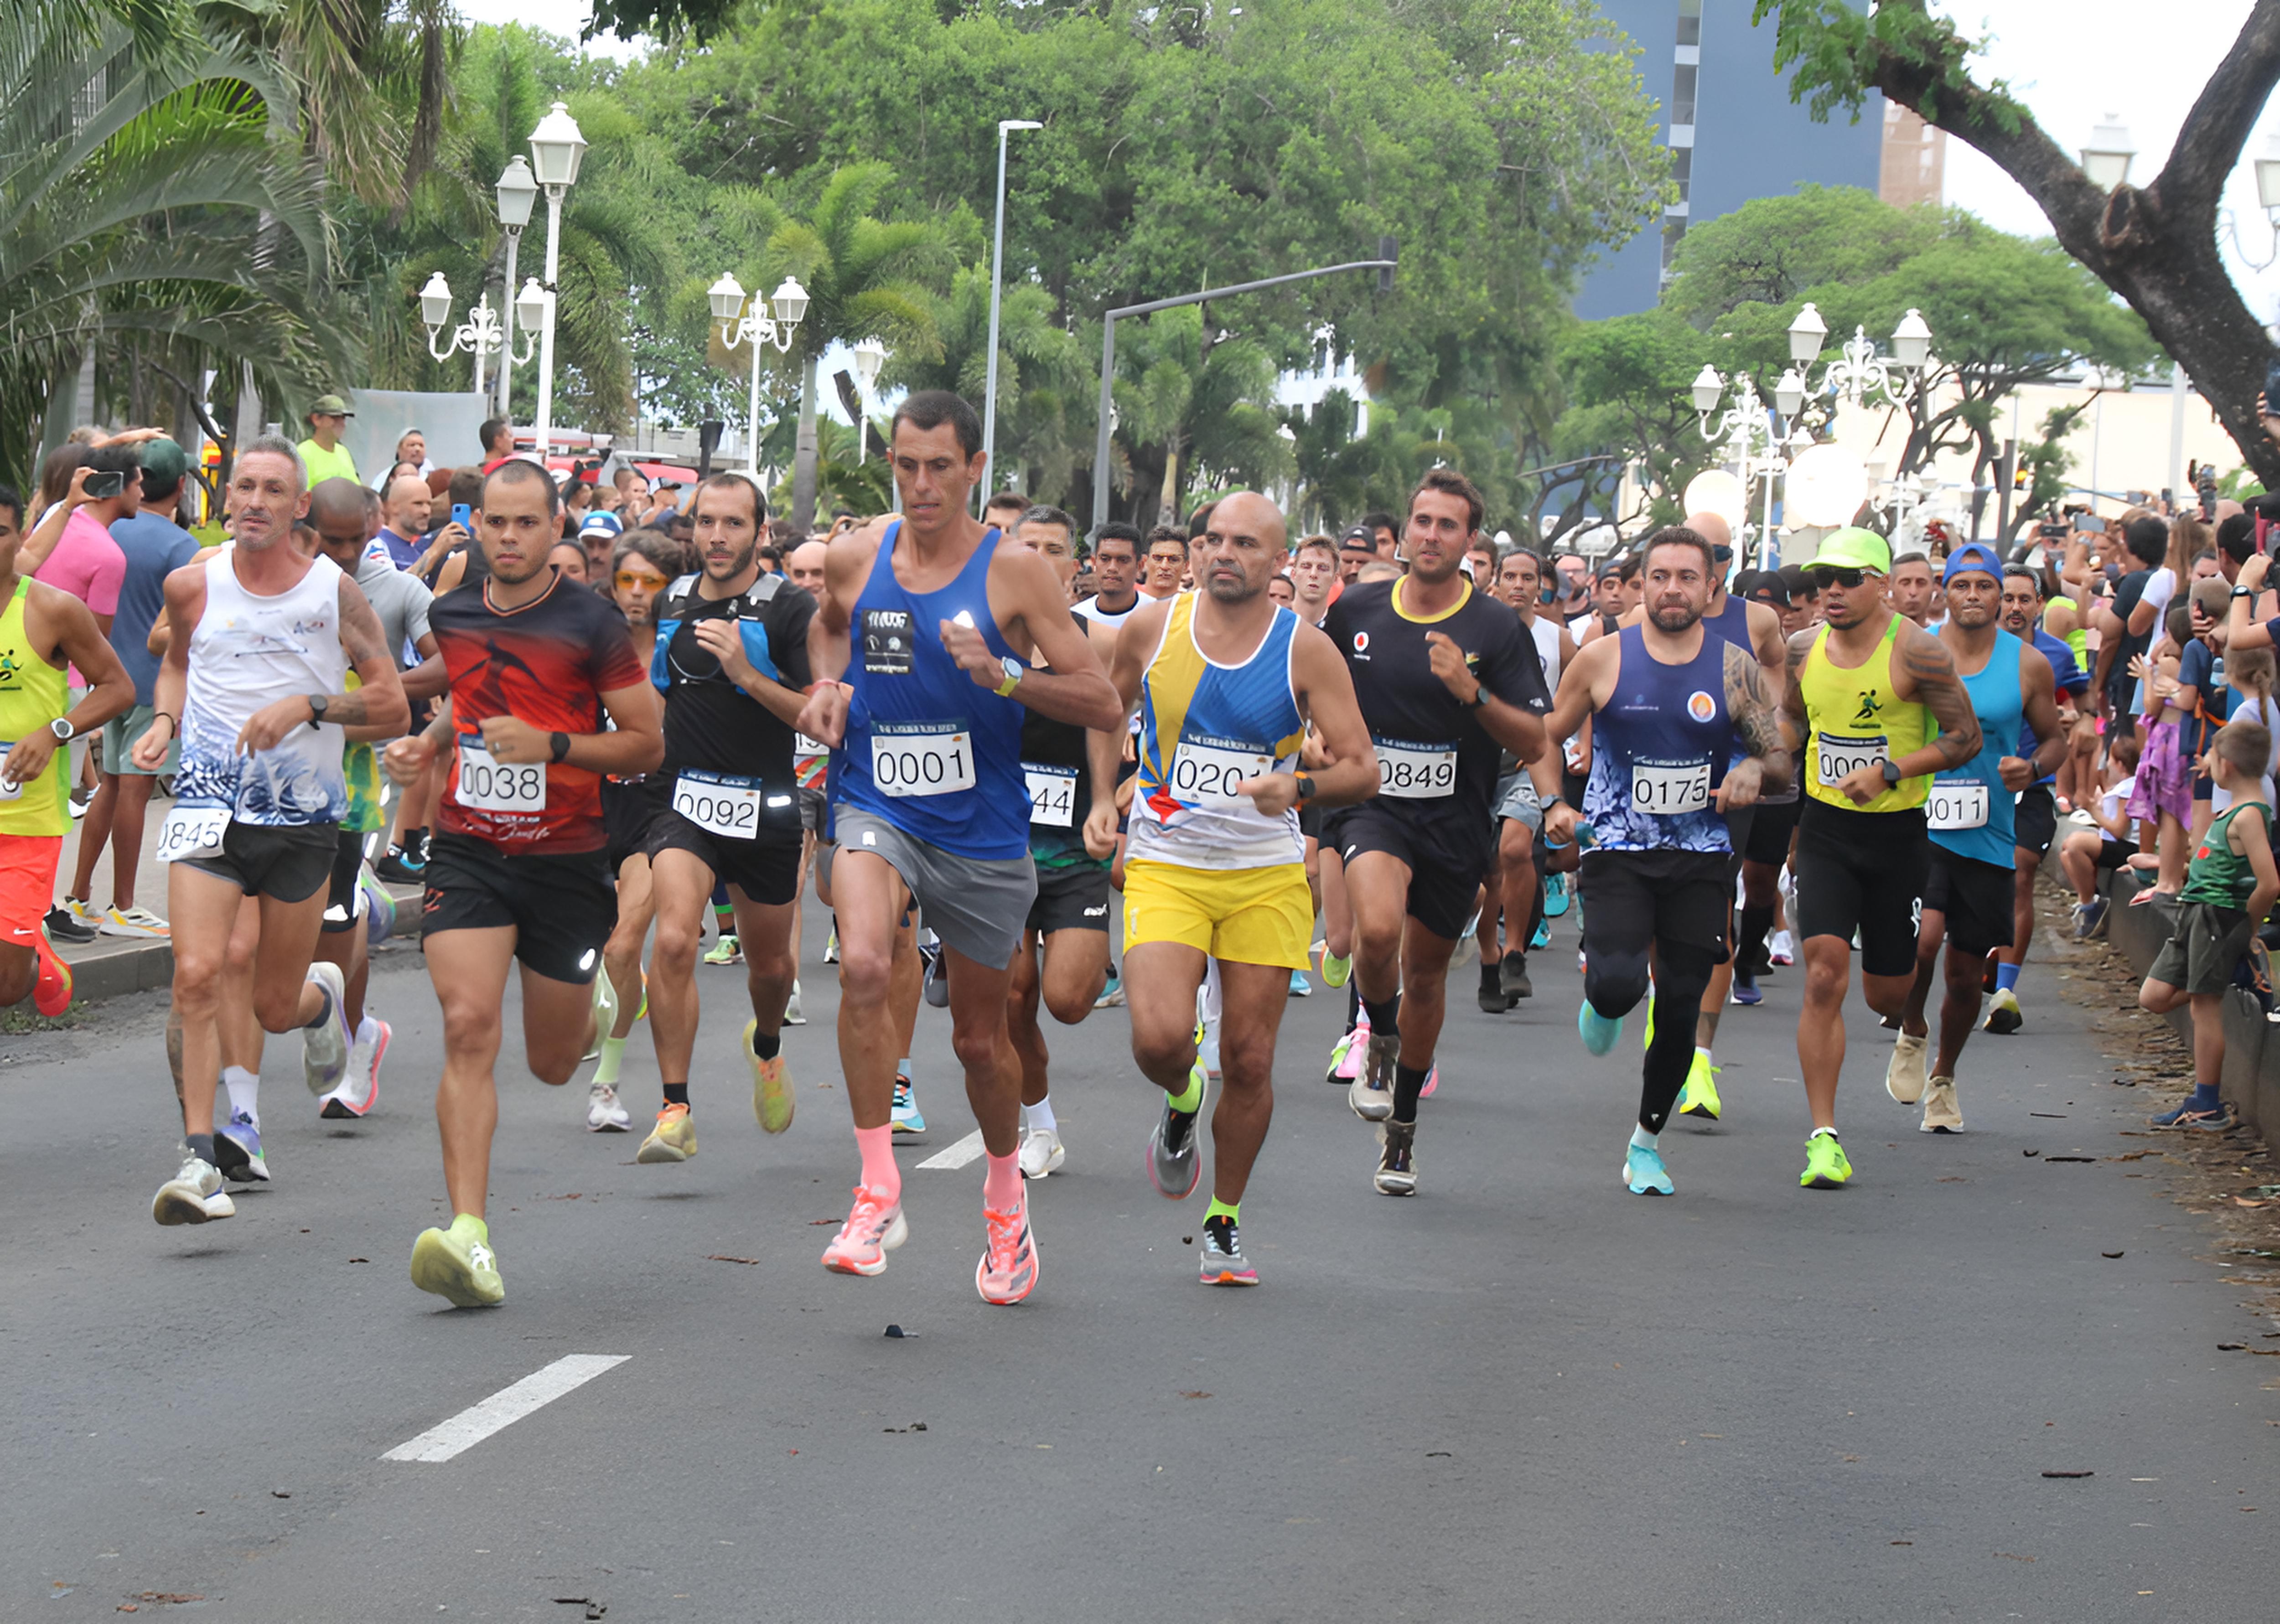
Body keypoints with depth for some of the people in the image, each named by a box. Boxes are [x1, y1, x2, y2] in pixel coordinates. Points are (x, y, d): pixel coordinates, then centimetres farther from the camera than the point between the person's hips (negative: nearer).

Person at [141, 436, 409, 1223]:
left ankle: (323, 997, 46)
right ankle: (203, 1156, -15)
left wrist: (309, 705, -17)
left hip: (304, 817, 0)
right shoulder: (193, 584, 0)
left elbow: (393, 705, -2)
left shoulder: (336, 593, -4)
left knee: (275, 1007, 9)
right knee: (197, 977, -19)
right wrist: (163, 722, 1)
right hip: (209, 804, 0)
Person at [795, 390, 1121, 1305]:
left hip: (981, 829, -1)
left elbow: (1103, 706, -10)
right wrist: (827, 686, 4)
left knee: (980, 1037, 13)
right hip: (877, 808, 1)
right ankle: (878, 1194, -19)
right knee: (862, 965, -29)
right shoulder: (853, 559, 0)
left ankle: (1005, 1194, 43)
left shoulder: (1013, 571, -9)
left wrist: (1001, 675, -24)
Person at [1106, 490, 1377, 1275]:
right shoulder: (1151, 629, -1)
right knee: (1159, 1038, -20)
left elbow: (1362, 769, -5)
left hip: (1267, 877, 0)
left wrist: (1300, 785, -23)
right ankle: (1181, 1101, 18)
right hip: (1166, 867, 0)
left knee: (1249, 1062, 1)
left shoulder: (1306, 651, -4)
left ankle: (1223, 1223, 21)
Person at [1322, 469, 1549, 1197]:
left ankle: (1402, 1126, 35)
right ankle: (1379, 1040, 2)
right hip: (1371, 805, 0)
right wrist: (1330, 746, 4)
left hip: (1456, 822, 1)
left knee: (1425, 975, 14)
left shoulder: (1499, 630, -7)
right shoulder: (1356, 611, 0)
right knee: (1378, 931, -30)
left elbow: (1534, 742, -10)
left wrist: (1470, 691, -23)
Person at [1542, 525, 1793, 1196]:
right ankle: (1602, 998, 17)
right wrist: (1554, 804, -6)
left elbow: (1781, 756, 6)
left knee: (1680, 1008, 3)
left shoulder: (1735, 667, 1)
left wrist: (1755, 770, -17)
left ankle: (1647, 1141, 23)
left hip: (1702, 857, 2)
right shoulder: (1603, 657, -1)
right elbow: (1546, 737, 10)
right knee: (1619, 983, -23)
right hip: (1618, 853, -2)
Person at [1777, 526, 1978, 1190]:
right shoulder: (1805, 649, 3)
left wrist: (1889, 771, -21)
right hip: (1824, 830, 2)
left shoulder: (1914, 651, -12)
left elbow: (1966, 736, -11)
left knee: (1886, 993, 8)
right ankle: (1824, 1138, -13)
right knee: (1824, 976, -14)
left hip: (1896, 834, -2)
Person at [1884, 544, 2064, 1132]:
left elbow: (2055, 738, 11)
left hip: (1989, 836, 2)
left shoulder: (2029, 666, 1)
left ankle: (1943, 1077, 35)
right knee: (1923, 937, -25)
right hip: (1917, 824, -2)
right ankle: (1911, 1035, 6)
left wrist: (2032, 767, -10)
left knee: (1967, 973, 9)